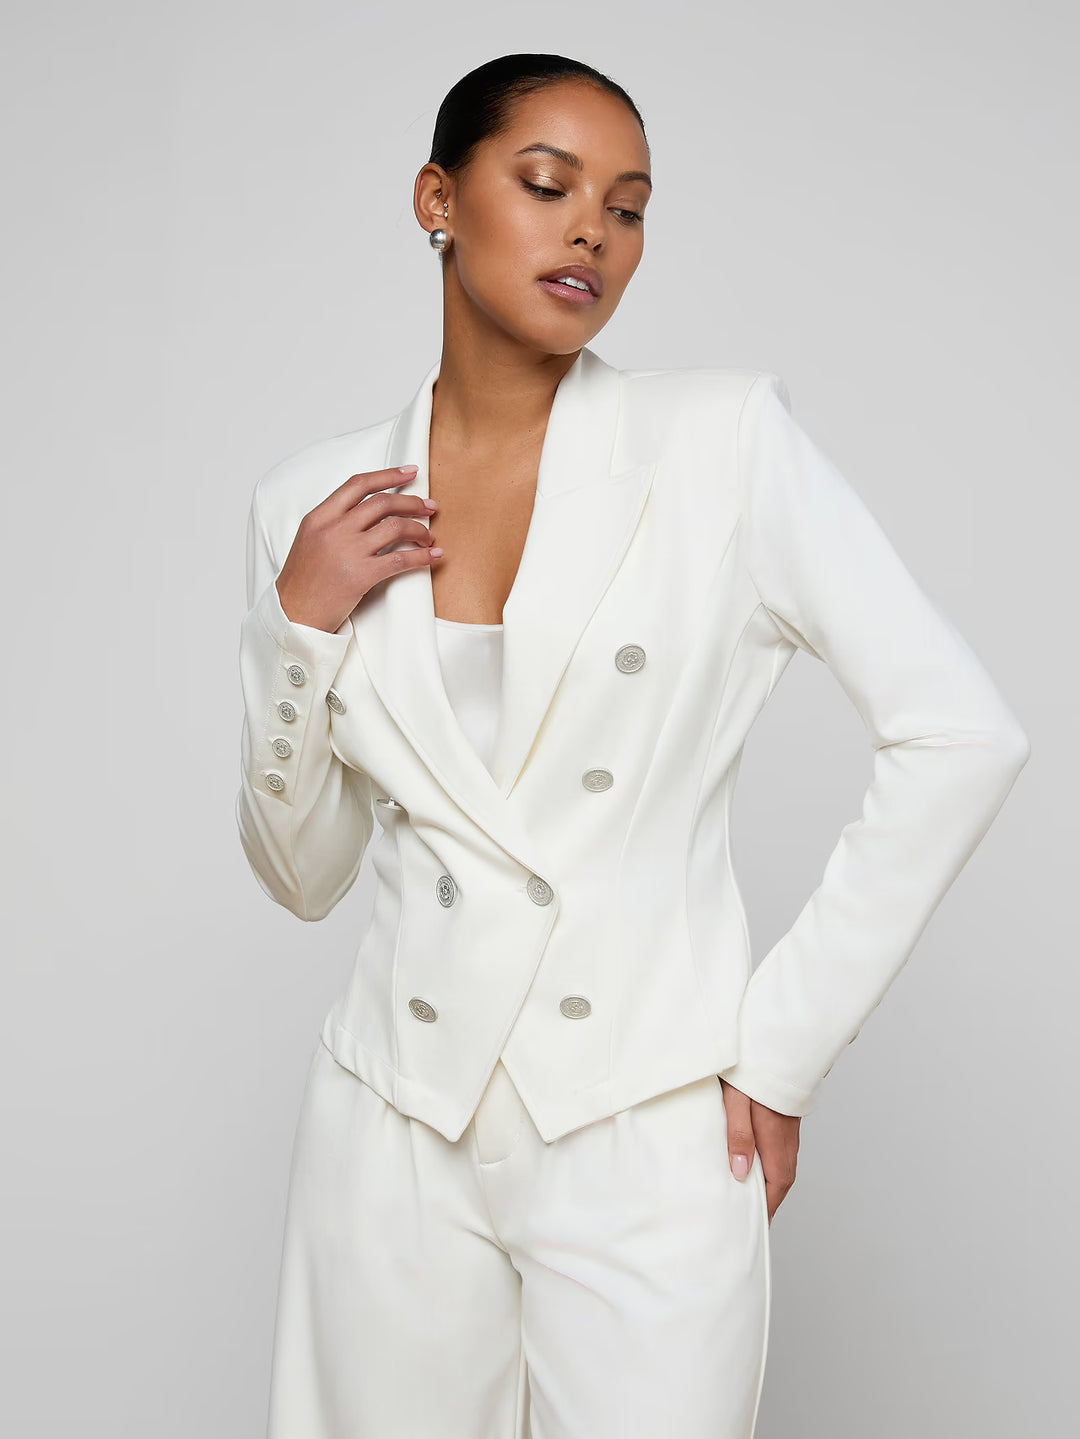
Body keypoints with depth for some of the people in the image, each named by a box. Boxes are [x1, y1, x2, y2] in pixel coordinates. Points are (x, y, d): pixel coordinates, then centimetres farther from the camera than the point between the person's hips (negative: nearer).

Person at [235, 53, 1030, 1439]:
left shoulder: (724, 439, -6)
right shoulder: (315, 503, 3)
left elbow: (961, 736, -8)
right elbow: (303, 873, 8)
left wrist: (784, 1049, -8)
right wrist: (301, 625, -8)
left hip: (648, 1139, -2)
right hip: (396, 1129, 3)